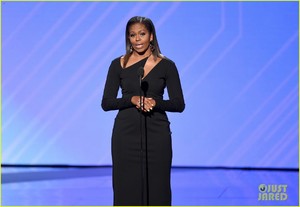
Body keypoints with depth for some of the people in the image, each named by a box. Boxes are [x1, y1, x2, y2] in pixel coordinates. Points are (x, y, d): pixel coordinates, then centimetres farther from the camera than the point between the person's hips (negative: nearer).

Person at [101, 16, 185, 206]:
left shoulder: (166, 65, 2)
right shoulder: (118, 65, 4)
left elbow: (179, 104, 0)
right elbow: (106, 103, 1)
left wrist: (156, 102, -18)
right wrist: (131, 99, -15)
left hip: (156, 134, 0)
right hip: (126, 134, 1)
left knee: (157, 190, 1)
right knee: (126, 190, 2)